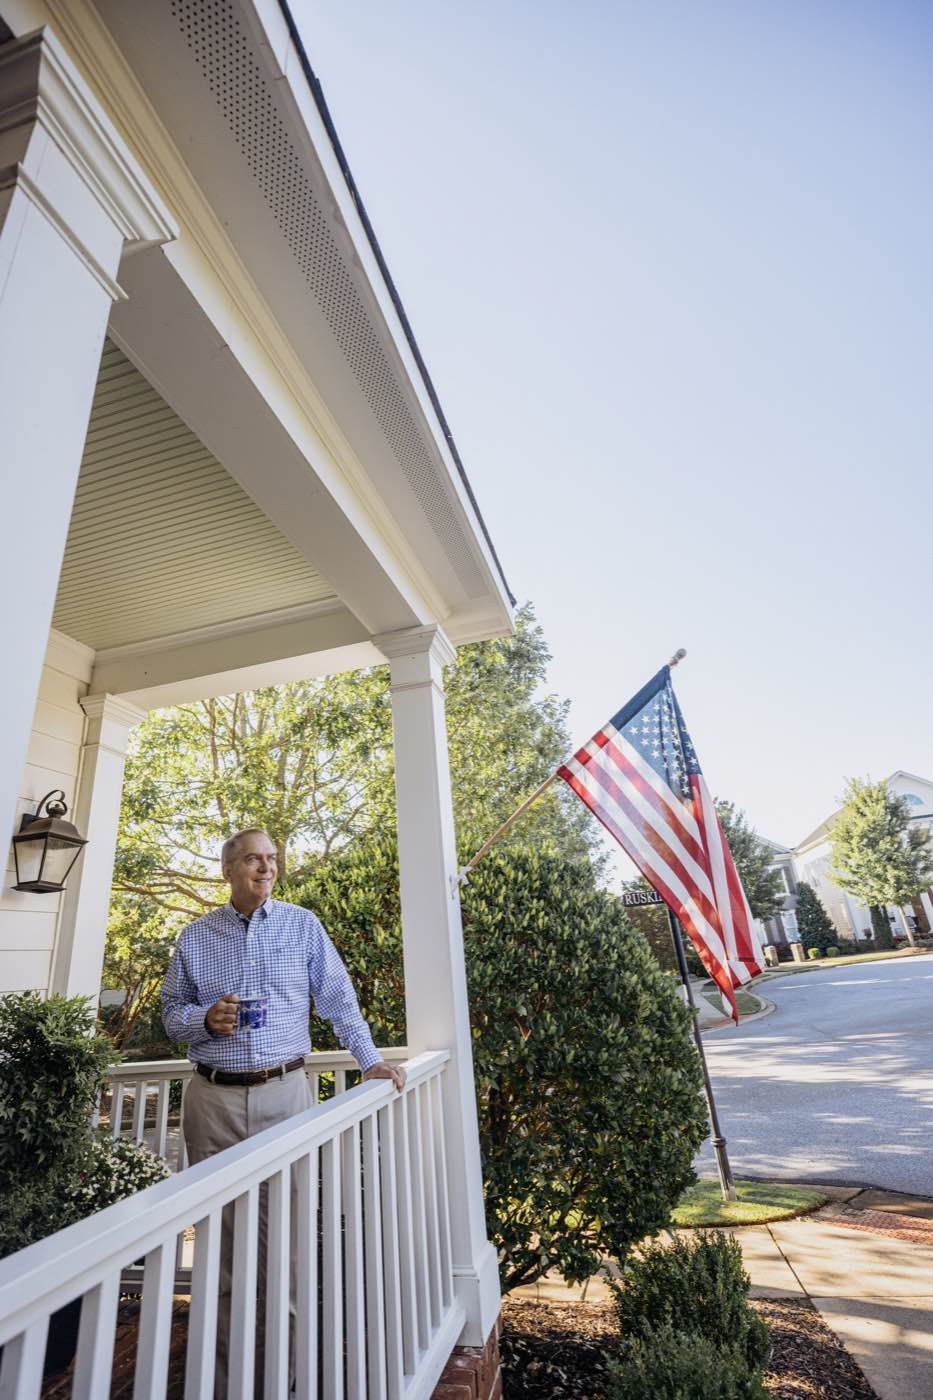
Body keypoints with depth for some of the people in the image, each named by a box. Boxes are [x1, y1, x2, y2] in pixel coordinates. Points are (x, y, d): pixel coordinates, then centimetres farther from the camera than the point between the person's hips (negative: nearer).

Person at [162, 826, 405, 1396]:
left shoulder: (303, 926, 1)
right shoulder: (196, 936, 6)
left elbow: (339, 999, 4)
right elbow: (172, 1012, 11)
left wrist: (370, 1059, -2)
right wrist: (206, 1019, -10)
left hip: (284, 1092, -1)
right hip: (214, 1098, 1)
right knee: (218, 1230, 6)